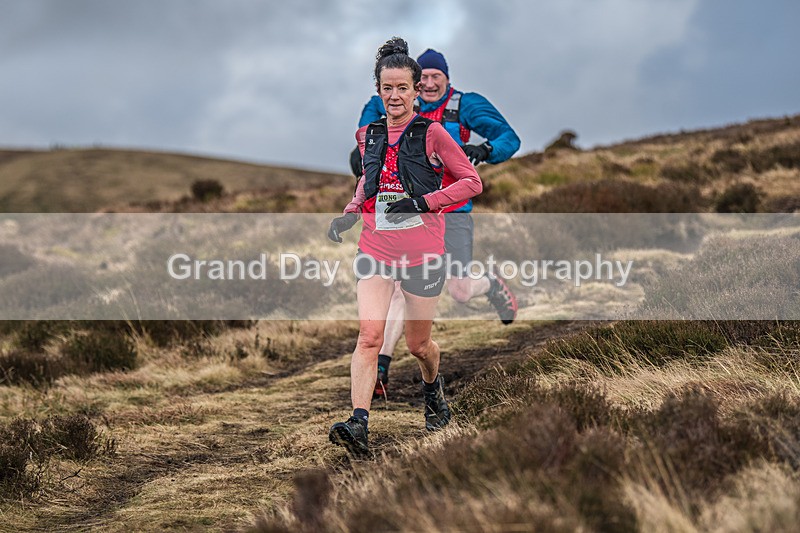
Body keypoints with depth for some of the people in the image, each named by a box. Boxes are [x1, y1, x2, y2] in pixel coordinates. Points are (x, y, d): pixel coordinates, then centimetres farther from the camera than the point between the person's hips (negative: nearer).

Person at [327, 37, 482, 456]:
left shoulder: (430, 134, -5)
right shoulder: (368, 136, 8)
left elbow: (472, 182, -4)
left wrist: (424, 203, -15)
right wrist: (351, 212, 9)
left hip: (422, 255, -2)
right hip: (375, 252, 3)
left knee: (418, 343, 11)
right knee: (369, 335, -16)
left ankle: (433, 389, 45)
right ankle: (359, 425, -21)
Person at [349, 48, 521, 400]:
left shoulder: (465, 105, -6)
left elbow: (509, 138, -11)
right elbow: (374, 108, 27)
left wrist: (483, 151, -32)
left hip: (452, 213, -2)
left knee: (459, 292, -6)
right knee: (400, 288, -9)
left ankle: (492, 286, 32)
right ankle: (380, 370, -7)